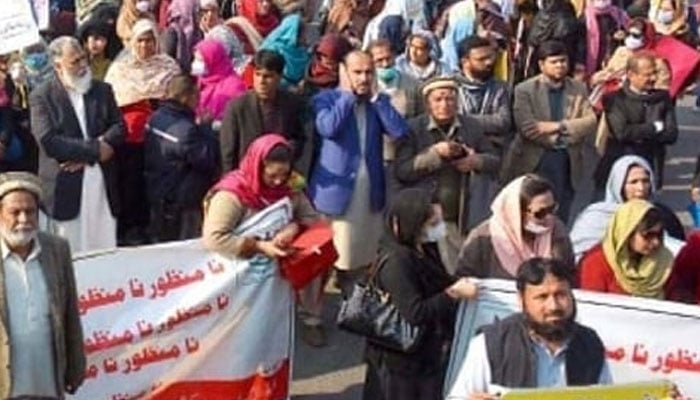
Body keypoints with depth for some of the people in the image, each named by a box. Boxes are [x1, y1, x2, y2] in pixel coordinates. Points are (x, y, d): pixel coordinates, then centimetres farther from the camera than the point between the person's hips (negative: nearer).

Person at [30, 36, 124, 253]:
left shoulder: (102, 90, 13)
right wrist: (93, 150, -15)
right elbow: (48, 141, -12)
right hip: (66, 189, -4)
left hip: (102, 184, 4)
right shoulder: (41, 97, -1)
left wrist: (83, 155, -9)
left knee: (106, 250, 6)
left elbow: (119, 128, 5)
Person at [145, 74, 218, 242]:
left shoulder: (155, 118, 3)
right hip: (181, 204, -9)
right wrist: (205, 129, -12)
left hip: (156, 197, 9)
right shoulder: (185, 129, -26)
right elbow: (207, 161, -21)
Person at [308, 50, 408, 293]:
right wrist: (347, 94, -14)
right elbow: (328, 128, -25)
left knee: (369, 256, 12)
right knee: (335, 255, 1)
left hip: (370, 189, 5)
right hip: (337, 188, -4)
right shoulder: (325, 99, -4)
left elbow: (400, 131, -8)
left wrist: (375, 96, -8)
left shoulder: (379, 101, 8)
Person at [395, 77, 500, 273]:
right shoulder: (414, 129, -2)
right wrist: (434, 153, -18)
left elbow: (495, 161, 14)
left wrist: (476, 161, -8)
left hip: (458, 219, 4)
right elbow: (401, 171, -10)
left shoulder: (470, 126, 9)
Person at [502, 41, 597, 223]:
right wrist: (563, 137, -9)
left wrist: (558, 126, -14)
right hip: (533, 162, -3)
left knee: (560, 218, 6)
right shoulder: (524, 90, -2)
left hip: (566, 163, 3)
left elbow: (591, 122, -2)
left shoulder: (578, 89, 11)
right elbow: (527, 128, -14)